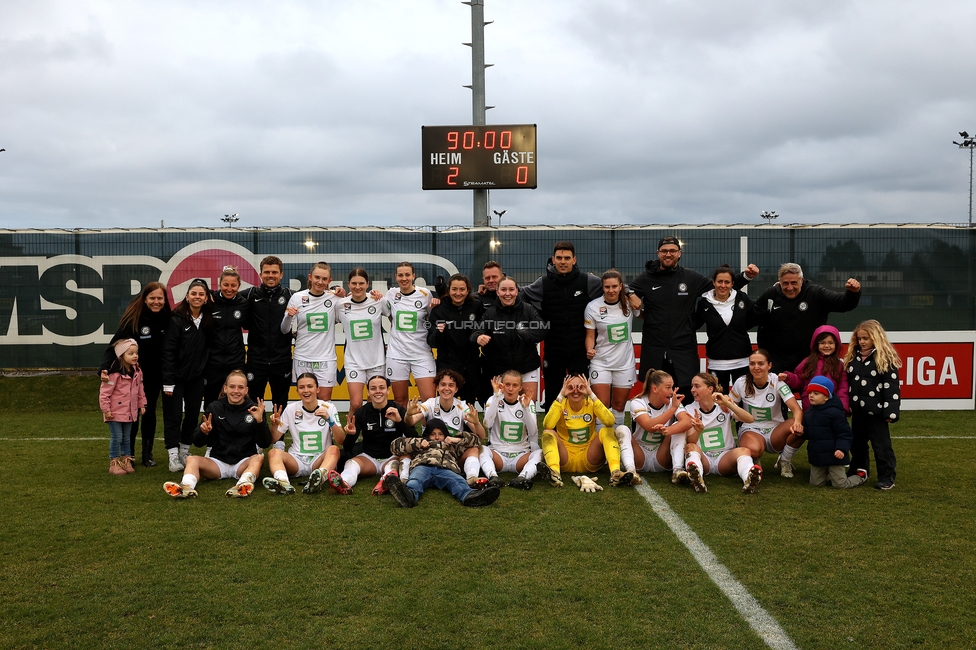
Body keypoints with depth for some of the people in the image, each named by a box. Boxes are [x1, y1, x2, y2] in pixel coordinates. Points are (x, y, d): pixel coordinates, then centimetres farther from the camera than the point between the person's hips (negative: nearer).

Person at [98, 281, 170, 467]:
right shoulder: (133, 318, -19)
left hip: (155, 375, 3)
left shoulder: (167, 318, -9)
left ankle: (147, 454, 21)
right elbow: (115, 345, -23)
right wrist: (104, 368, -36)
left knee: (149, 412, 12)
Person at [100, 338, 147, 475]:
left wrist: (142, 405, 15)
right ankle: (114, 463, 9)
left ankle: (126, 461, 24)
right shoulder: (115, 373, -19)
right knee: (116, 437, -1)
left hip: (130, 411, 6)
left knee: (126, 438, 15)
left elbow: (140, 390, 15)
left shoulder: (137, 372, 3)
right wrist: (106, 409, -15)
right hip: (115, 412, -6)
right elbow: (104, 392, -17)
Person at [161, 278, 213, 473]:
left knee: (193, 415, 10)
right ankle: (173, 456, 6)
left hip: (197, 377, 5)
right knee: (173, 416, 0)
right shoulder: (177, 319, -12)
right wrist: (167, 382, -16)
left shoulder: (208, 321, 3)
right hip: (176, 376, -5)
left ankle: (185, 452, 24)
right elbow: (168, 352, -14)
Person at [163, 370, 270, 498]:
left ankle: (244, 484, -59)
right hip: (217, 462, 2)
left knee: (259, 457, -31)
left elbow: (265, 443, -5)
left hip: (244, 463, -1)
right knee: (192, 459, -22)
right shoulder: (214, 408, 5)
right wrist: (203, 432, -20)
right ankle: (187, 486, -51)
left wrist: (260, 421, -20)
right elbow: (197, 443, 3)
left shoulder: (253, 409, 1)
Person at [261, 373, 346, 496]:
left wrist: (329, 420, -23)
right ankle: (283, 482, -55)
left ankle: (320, 477, -61)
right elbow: (274, 440, 8)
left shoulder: (328, 408, 1)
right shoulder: (291, 409, 6)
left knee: (333, 449, -32)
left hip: (320, 459, -1)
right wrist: (274, 425, -13)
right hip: (296, 460, 2)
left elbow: (340, 441, -7)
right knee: (273, 452, -26)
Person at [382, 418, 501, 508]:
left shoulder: (452, 446, 45)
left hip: (446, 469, 1)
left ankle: (470, 496, -68)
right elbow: (395, 446, 32)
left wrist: (458, 439, 30)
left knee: (458, 482, -35)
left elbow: (475, 440, 46)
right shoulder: (421, 445, 42)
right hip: (423, 467, -1)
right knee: (415, 479, -38)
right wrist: (417, 443, 20)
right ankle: (409, 494, -73)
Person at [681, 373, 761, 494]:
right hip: (703, 459, 0)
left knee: (744, 450, -30)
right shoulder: (690, 410, 6)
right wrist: (698, 431, -29)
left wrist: (727, 403, -25)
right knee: (691, 447, -31)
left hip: (725, 457, 0)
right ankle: (696, 477, -61)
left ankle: (749, 478, -61)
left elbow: (750, 419, -14)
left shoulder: (724, 406, 4)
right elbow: (689, 442, -7)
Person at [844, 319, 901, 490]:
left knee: (881, 445, 1)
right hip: (857, 410, 7)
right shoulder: (852, 357, 8)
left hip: (876, 411, -6)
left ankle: (887, 477, 10)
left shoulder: (885, 359, -11)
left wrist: (890, 412, -17)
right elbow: (847, 383, 14)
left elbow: (892, 387, -13)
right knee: (857, 444, 17)